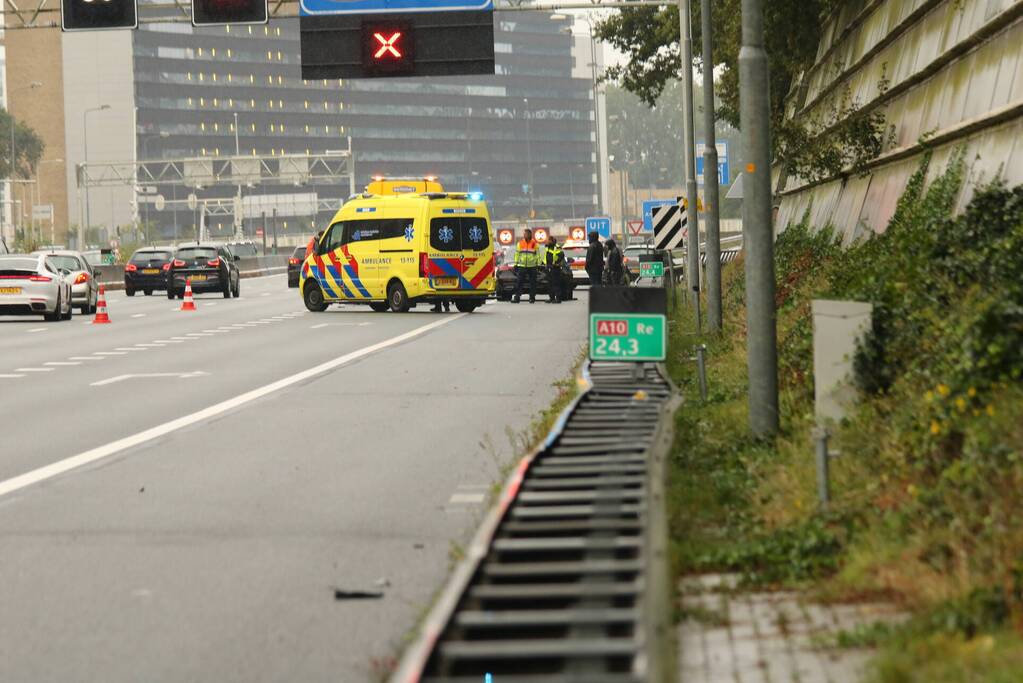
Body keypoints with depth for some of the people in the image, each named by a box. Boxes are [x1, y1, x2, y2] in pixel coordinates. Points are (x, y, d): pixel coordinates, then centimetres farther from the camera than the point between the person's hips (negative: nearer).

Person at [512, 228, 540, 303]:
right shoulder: (520, 243, 9)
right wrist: (516, 264, 8)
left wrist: (538, 264, -1)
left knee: (532, 283, 2)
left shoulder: (535, 243, 3)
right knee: (519, 282, -5)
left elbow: (538, 254, 6)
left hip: (532, 266, -1)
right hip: (522, 266, 1)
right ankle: (517, 298, -4)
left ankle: (532, 298, 10)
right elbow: (517, 254, 13)